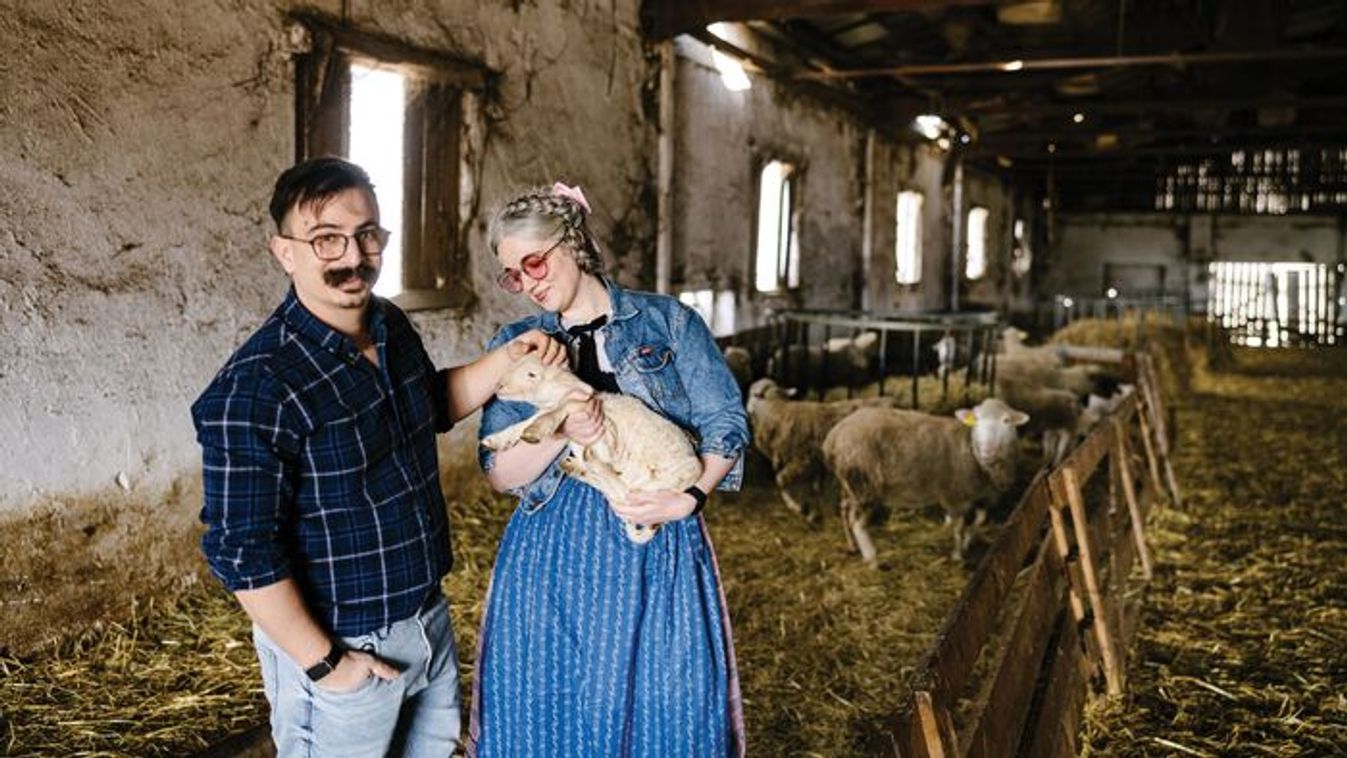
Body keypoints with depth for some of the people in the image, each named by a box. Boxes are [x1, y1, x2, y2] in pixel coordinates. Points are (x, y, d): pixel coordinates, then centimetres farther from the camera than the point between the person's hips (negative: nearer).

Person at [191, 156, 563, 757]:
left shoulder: (393, 328, -2)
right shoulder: (255, 387, -26)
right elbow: (241, 551, -24)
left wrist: (506, 359, 2)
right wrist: (323, 663, -18)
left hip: (429, 617, 8)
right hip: (341, 645, -7)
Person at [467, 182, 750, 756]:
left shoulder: (669, 321, 1)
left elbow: (726, 425, 0)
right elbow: (499, 472, 1)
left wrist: (688, 498, -16)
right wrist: (562, 435, -17)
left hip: (660, 548, -1)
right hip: (553, 555, 2)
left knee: (665, 704, 7)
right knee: (549, 709, 9)